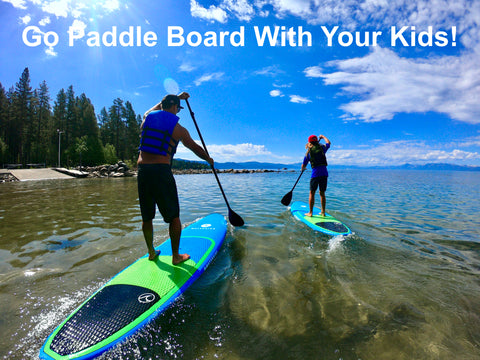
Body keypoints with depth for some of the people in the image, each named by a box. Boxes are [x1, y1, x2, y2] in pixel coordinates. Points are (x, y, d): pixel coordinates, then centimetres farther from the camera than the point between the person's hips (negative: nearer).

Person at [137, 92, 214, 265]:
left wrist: (176, 97, 48)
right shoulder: (178, 129, 1)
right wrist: (209, 159, 32)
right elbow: (195, 148, 14)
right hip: (162, 171, -5)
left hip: (142, 170, 5)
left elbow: (159, 107, 37)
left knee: (146, 216, 16)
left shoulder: (147, 117, 12)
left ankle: (151, 252, 30)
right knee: (173, 216, 7)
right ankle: (176, 256, 14)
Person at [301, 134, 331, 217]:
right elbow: (328, 143, 33)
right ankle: (323, 212, 18)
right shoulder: (322, 148, 9)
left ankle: (310, 212, 7)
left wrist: (303, 169, 33)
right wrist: (322, 137, 48)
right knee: (322, 193, 12)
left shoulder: (308, 152, 4)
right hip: (324, 173, 3)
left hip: (315, 173, -3)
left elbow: (303, 166, 11)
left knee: (312, 193, 5)